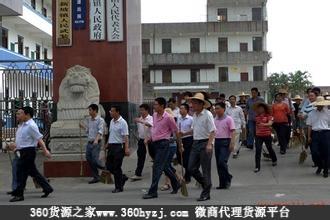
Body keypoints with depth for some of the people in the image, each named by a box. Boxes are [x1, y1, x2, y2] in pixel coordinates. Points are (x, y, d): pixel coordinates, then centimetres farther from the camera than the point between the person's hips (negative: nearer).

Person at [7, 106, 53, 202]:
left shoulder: (31, 126, -14)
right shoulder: (22, 125, 15)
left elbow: (39, 139, -19)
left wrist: (45, 150, -24)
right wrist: (15, 145, 12)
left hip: (28, 151, -9)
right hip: (22, 151, 9)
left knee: (21, 172, -5)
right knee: (33, 172, 12)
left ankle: (19, 194, 3)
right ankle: (47, 189, 19)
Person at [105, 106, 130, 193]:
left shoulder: (123, 123, -14)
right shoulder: (112, 121, 12)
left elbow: (125, 136, -19)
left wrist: (126, 148, -26)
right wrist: (107, 144, 22)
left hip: (119, 146, -8)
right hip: (111, 146, 8)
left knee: (117, 167, -4)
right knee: (109, 166, 10)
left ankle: (118, 187, 7)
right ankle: (122, 177, 28)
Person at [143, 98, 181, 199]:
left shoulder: (168, 117, -13)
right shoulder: (155, 115, 10)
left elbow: (176, 132, -6)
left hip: (163, 143, -8)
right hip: (155, 143, 8)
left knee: (157, 167, -10)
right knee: (165, 167, 17)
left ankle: (152, 192, -9)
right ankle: (176, 184, 33)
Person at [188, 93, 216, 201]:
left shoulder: (207, 115, -11)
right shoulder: (194, 115, 13)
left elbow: (212, 131, -16)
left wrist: (209, 144, -24)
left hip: (205, 143, -8)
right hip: (195, 143, 8)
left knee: (206, 170, 0)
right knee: (191, 168, 6)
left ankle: (205, 194, 9)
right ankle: (206, 184, 27)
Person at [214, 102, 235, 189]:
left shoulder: (228, 119, -5)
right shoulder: (215, 120, 12)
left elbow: (232, 132, -9)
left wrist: (232, 143, -17)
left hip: (225, 142, -6)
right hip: (217, 142, 6)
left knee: (222, 161, -17)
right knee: (218, 163, 6)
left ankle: (228, 178, 5)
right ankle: (222, 183, 13)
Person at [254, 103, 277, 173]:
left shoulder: (268, 116, -9)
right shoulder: (257, 116, 5)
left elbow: (270, 123, -25)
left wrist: (264, 124, -42)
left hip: (267, 135, -3)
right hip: (258, 136, 3)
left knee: (269, 148, 16)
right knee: (258, 150, -8)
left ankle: (274, 160, 45)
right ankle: (257, 167, -5)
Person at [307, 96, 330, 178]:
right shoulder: (312, 113, 8)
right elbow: (309, 125, 10)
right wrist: (309, 136, 6)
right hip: (315, 133, 1)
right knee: (315, 152, -3)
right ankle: (319, 166, 24)